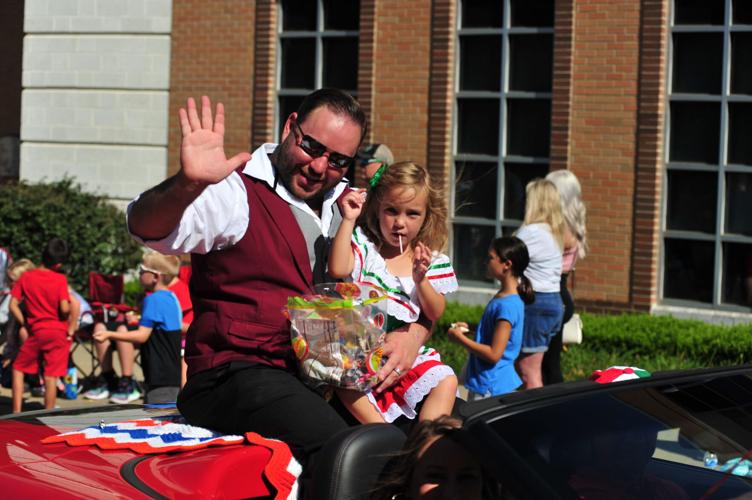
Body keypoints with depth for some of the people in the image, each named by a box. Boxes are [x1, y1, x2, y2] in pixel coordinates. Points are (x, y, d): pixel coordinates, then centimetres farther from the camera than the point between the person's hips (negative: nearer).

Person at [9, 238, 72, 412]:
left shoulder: (26, 277, -1)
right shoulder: (60, 279, -8)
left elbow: (13, 305, -3)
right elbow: (65, 308, -16)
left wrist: (25, 324, 7)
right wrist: (66, 317, 6)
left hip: (36, 332, 1)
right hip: (59, 332, -1)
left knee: (18, 369, 15)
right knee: (51, 376, 2)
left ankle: (16, 412, 9)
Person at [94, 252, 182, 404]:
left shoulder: (154, 299, -15)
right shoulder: (172, 298, 13)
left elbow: (142, 335, -18)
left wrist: (109, 334, -16)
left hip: (160, 377, -10)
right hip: (172, 373, 10)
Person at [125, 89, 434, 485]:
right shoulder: (238, 193, -3)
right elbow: (148, 228, -21)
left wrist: (412, 335, -2)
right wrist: (187, 184, -42)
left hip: (326, 377, 7)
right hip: (240, 374, -7)